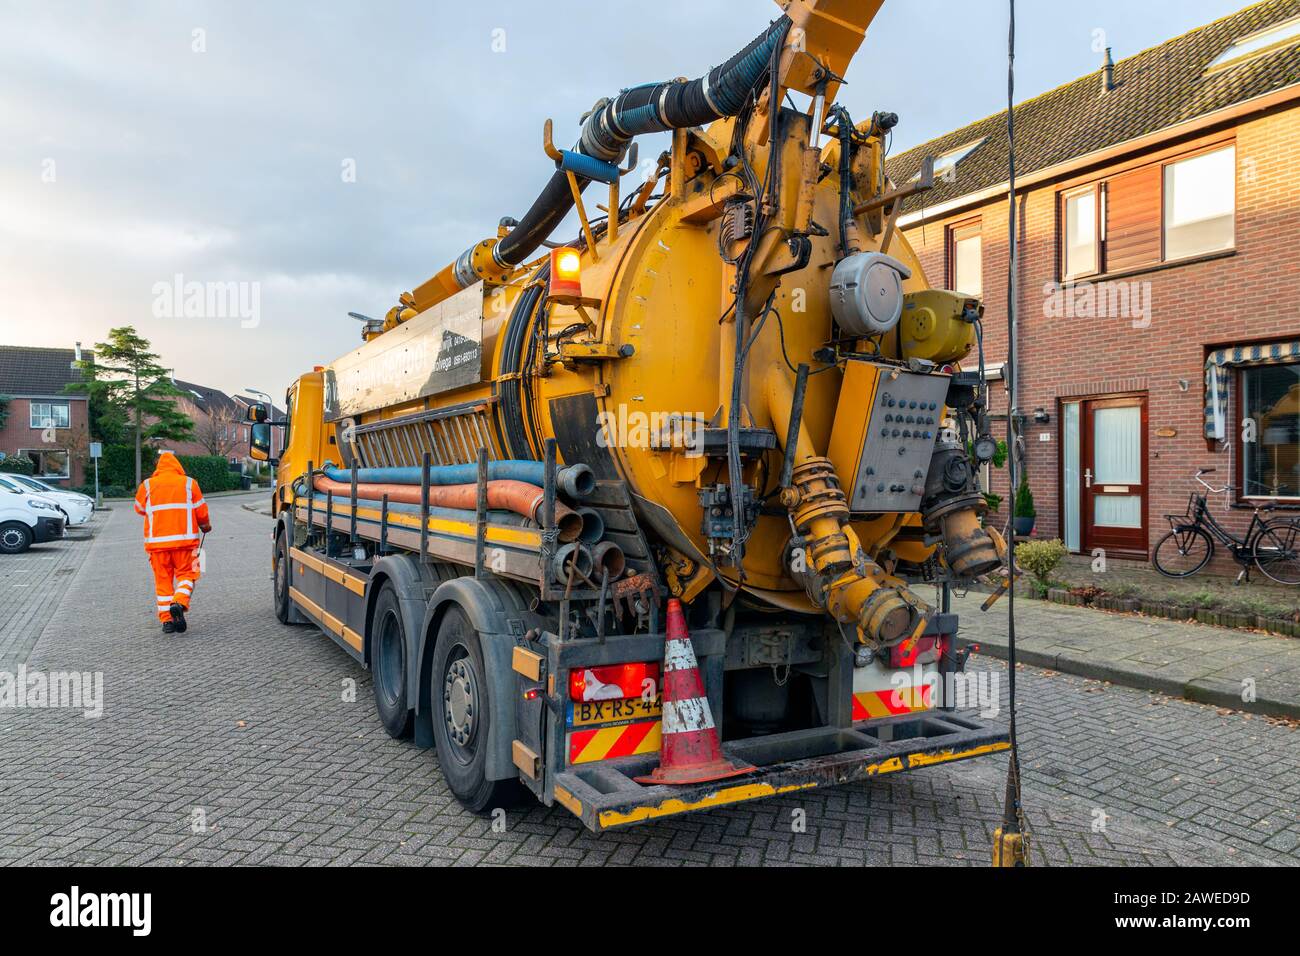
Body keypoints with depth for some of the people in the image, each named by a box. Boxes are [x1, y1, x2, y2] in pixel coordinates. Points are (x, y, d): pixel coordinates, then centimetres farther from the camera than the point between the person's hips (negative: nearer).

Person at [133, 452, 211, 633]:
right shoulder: (189, 483, 3)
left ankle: (166, 619, 7)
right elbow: (201, 511, 4)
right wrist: (206, 526, 23)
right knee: (186, 573, 7)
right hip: (184, 539, -2)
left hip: (156, 541, 2)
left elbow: (139, 509, 20)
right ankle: (179, 603, -20)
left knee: (163, 579, 10)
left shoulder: (147, 485, 7)